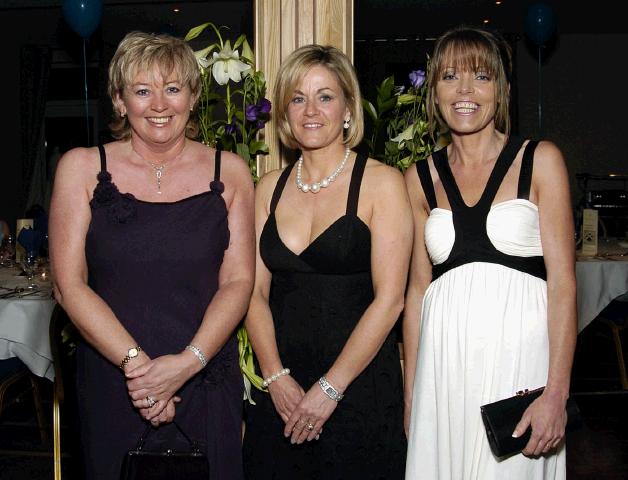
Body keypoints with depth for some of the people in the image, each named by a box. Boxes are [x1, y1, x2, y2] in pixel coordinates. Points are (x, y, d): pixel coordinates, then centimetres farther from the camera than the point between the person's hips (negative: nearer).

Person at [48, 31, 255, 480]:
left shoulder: (229, 172, 3)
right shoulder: (82, 167, 1)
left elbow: (239, 280, -2)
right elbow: (70, 285, -4)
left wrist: (186, 362, -15)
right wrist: (135, 362, -14)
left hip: (207, 384, 1)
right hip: (111, 385, 0)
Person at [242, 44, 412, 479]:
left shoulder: (382, 183, -6)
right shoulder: (270, 189, 8)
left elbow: (389, 298, -11)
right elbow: (256, 292, 5)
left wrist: (329, 388, -13)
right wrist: (276, 377, -9)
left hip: (359, 390, -4)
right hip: (278, 391, 4)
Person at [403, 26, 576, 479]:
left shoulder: (540, 160, 0)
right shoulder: (421, 178, 9)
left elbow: (563, 282, -5)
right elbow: (418, 288, 11)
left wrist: (557, 393, -13)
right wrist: (410, 394, 8)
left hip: (520, 353, -2)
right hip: (445, 357, 3)